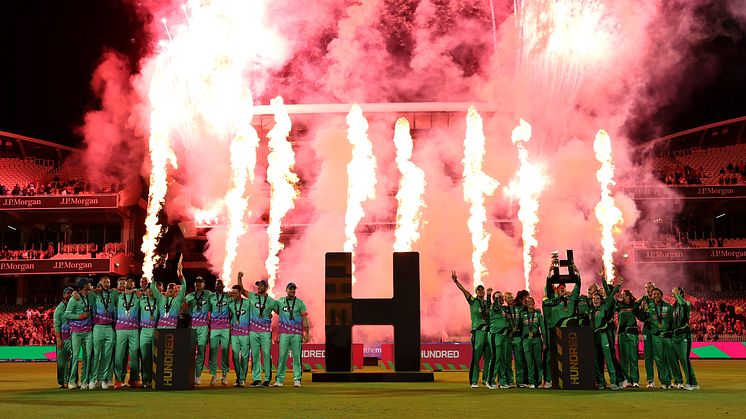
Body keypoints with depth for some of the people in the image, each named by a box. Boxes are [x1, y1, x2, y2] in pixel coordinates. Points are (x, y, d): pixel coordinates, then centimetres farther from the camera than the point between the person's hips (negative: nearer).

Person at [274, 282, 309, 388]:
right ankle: (279, 379, 2)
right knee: (282, 356, -1)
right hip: (284, 333, 1)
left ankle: (297, 379, 1)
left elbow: (304, 318, 2)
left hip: (297, 334, -1)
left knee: (297, 356, -2)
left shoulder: (300, 302, 5)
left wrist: (306, 333, -5)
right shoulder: (280, 301, 10)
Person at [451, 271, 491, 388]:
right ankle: (474, 381, -5)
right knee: (476, 357, -7)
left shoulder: (488, 303, 16)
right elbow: (464, 291, -9)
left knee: (488, 357, 6)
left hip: (488, 332, 4)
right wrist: (456, 281, -20)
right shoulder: (473, 301, 5)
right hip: (477, 332, -4)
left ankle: (486, 378, 16)